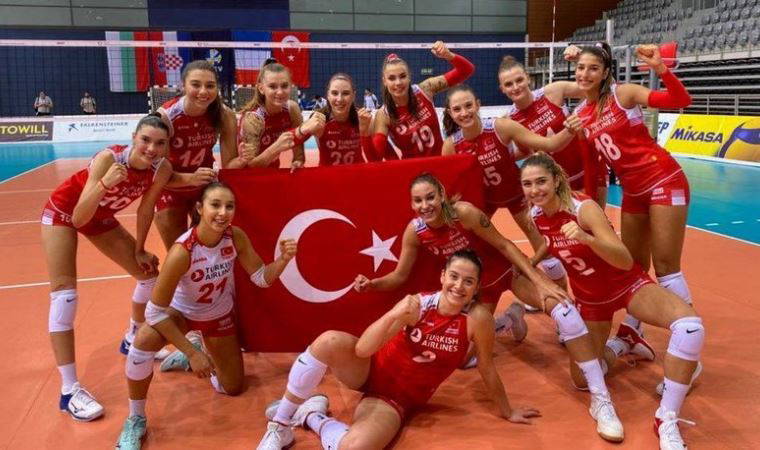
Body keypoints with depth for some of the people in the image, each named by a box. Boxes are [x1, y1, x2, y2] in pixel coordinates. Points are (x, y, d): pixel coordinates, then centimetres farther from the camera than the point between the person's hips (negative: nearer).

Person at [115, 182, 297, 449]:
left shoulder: (236, 237, -25)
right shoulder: (182, 252, -37)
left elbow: (262, 278, -13)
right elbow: (155, 311, -31)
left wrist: (283, 259, -35)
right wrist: (192, 352, -32)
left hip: (220, 315, 4)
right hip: (182, 311, -4)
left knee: (233, 389, 10)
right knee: (143, 341, -37)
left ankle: (204, 354, 41)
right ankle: (136, 420, -13)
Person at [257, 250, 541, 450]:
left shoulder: (478, 318, -18)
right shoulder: (417, 303, -14)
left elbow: (487, 368, -4)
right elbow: (362, 349, -20)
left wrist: (507, 412, 6)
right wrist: (395, 316, -36)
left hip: (397, 400, -1)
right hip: (371, 371, 2)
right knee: (330, 341, -33)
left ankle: (313, 416, 0)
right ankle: (280, 425, -12)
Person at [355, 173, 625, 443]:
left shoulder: (463, 212, -29)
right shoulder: (414, 231, -18)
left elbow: (504, 244, -22)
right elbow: (399, 276, -6)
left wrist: (539, 281, -27)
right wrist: (371, 284, -24)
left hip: (509, 270, -4)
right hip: (479, 284, 4)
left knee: (561, 307, -30)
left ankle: (601, 399, -22)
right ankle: (508, 320, 34)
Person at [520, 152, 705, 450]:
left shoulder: (583, 208, -27)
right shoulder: (536, 216, -11)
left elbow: (626, 262, -36)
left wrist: (588, 238, -50)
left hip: (628, 285, -5)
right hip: (589, 298, 5)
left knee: (689, 324, -36)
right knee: (583, 380, 1)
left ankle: (666, 422, -23)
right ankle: (617, 347, 33)